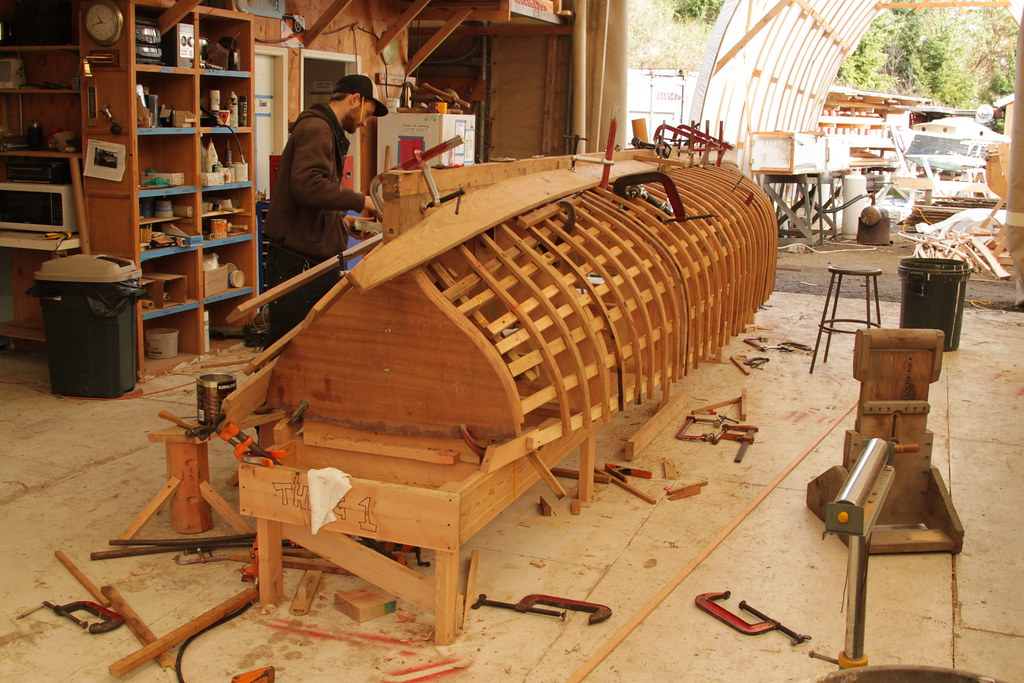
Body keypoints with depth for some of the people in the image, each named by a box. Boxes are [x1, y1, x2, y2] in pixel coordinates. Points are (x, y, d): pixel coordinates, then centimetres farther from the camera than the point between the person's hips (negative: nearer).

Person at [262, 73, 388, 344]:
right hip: (297, 261, -11)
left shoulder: (326, 131, 23)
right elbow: (307, 184, -27)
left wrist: (341, 220, 11)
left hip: (317, 259, 11)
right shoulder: (316, 129, -11)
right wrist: (360, 201, -21)